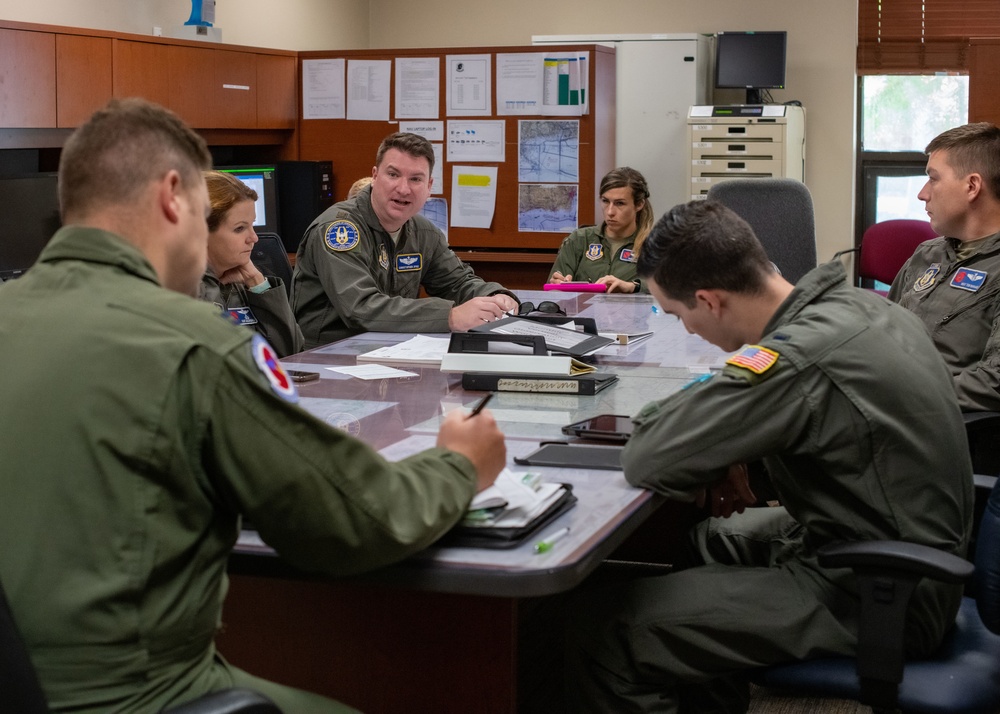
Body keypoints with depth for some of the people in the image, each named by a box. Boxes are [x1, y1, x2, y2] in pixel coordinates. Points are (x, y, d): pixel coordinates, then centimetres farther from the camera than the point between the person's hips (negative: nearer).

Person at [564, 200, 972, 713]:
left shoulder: (799, 358, -26)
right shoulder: (863, 304, 0)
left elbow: (645, 461, -24)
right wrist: (723, 450, 3)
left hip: (868, 604, -9)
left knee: (597, 628, -14)